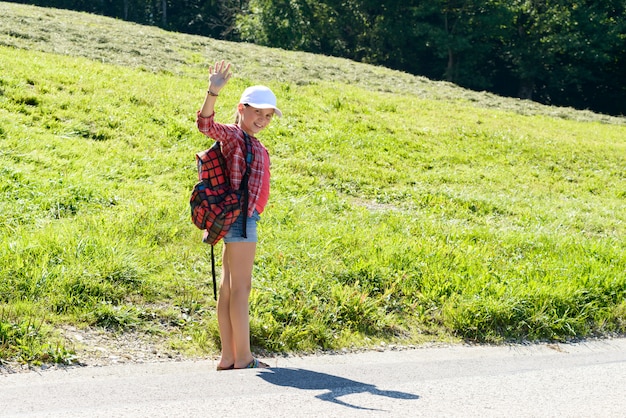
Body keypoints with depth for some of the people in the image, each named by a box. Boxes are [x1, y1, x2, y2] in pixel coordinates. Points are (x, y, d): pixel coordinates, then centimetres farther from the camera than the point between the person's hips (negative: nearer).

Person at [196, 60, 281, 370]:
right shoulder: (233, 134, -7)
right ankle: (243, 357, -5)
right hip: (241, 216, -10)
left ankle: (228, 357, 14)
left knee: (229, 287, 10)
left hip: (243, 217, 10)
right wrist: (213, 92, -39)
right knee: (241, 287, -7)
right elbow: (206, 124, -25)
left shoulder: (251, 142, 21)